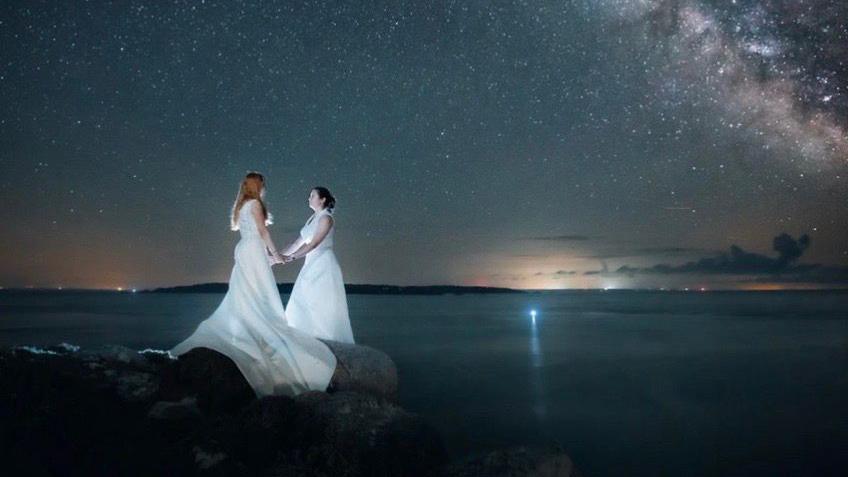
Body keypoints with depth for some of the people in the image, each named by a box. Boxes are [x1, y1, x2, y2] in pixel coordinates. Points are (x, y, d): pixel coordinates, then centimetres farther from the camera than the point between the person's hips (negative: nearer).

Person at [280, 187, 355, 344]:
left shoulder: (326, 218, -13)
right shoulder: (313, 218, 13)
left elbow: (313, 244, -21)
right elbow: (299, 241, 15)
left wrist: (291, 257, -25)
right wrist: (282, 254, 10)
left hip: (323, 266, -9)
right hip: (311, 265, 9)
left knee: (324, 305, -2)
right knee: (304, 302, 8)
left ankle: (331, 341, 10)